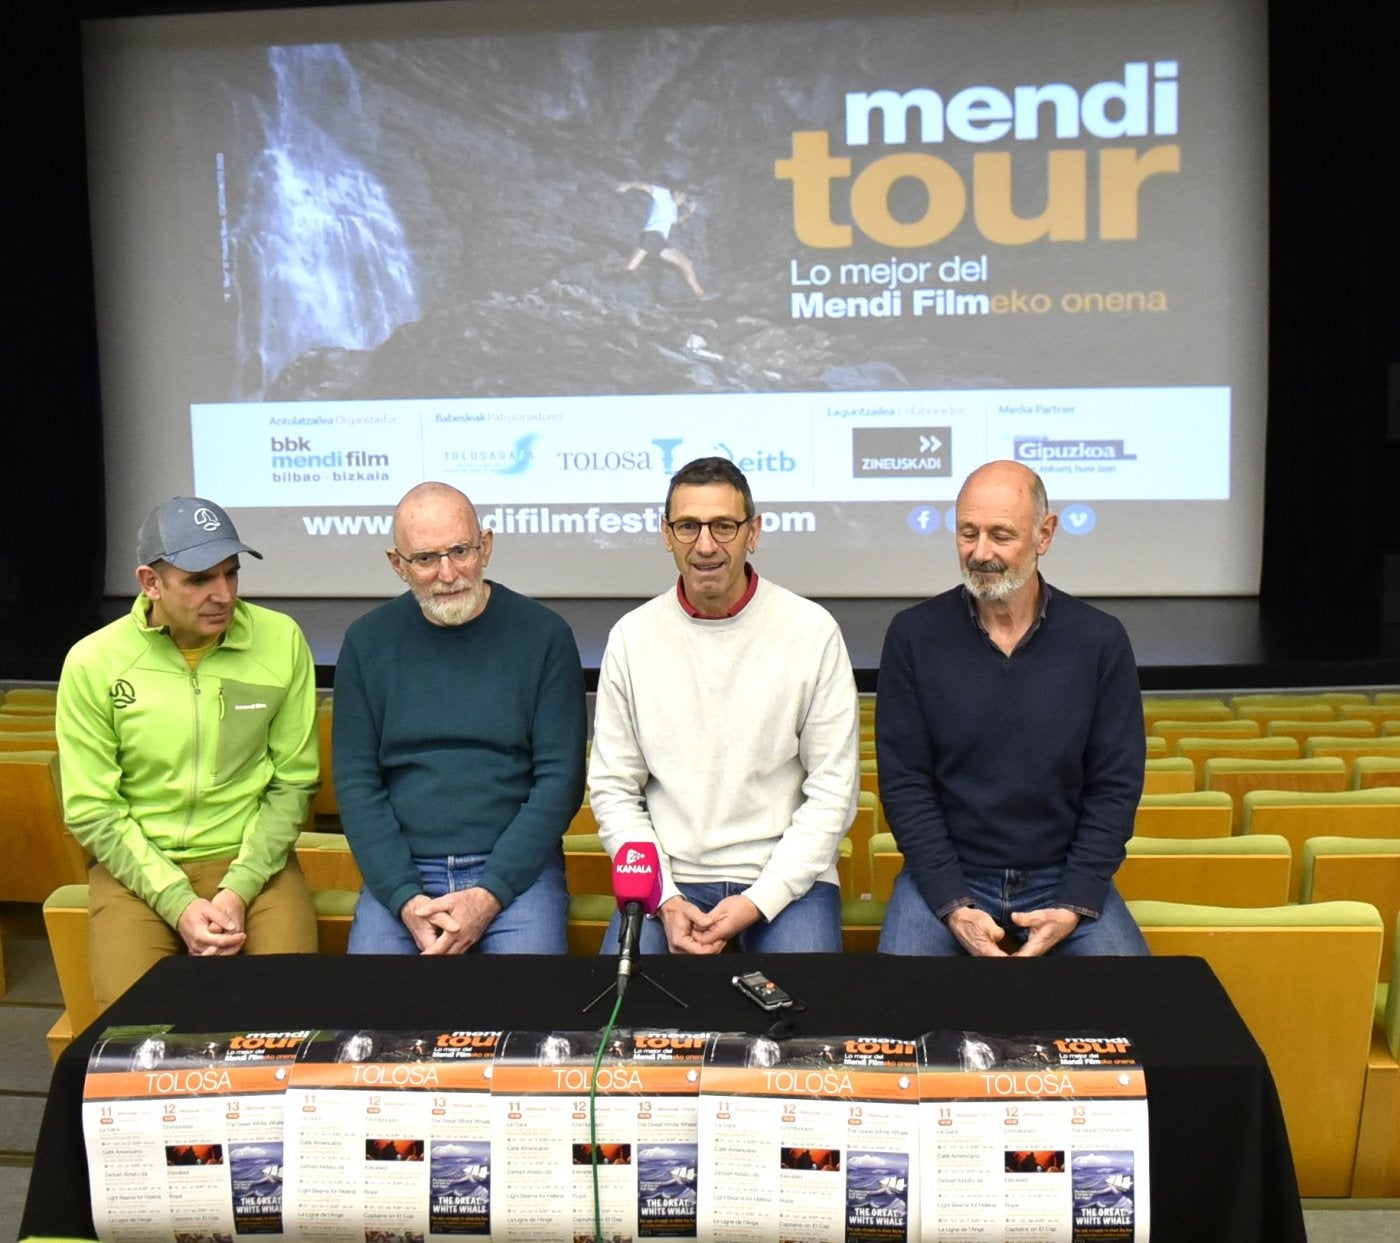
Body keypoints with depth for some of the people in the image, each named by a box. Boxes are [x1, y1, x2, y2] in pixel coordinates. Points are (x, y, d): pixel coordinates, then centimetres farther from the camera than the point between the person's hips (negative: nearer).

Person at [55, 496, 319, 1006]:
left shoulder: (281, 641, -6)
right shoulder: (93, 662, -7)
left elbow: (292, 782, -1)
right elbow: (92, 812, -4)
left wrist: (240, 890, -11)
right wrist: (179, 903, -14)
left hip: (254, 859, 1)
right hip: (137, 867, 0)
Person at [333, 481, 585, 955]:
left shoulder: (543, 633, -1)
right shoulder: (368, 641, 4)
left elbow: (560, 778, -4)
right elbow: (356, 782, 2)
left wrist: (491, 894, -13)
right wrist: (405, 899, -11)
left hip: (516, 867, -1)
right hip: (400, 873, 2)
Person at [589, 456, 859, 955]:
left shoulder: (812, 631, -5)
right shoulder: (632, 636, 2)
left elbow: (833, 791, -4)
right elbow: (613, 789, 4)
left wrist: (760, 900, -12)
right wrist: (665, 899, -8)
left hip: (787, 875, -1)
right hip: (669, 875, 1)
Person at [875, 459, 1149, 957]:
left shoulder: (1101, 640, -2)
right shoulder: (913, 635, -4)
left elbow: (1115, 785, 0)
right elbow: (904, 782, -4)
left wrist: (1074, 906, -10)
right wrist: (953, 906, -13)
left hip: (1065, 878, 1)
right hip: (946, 875, 0)